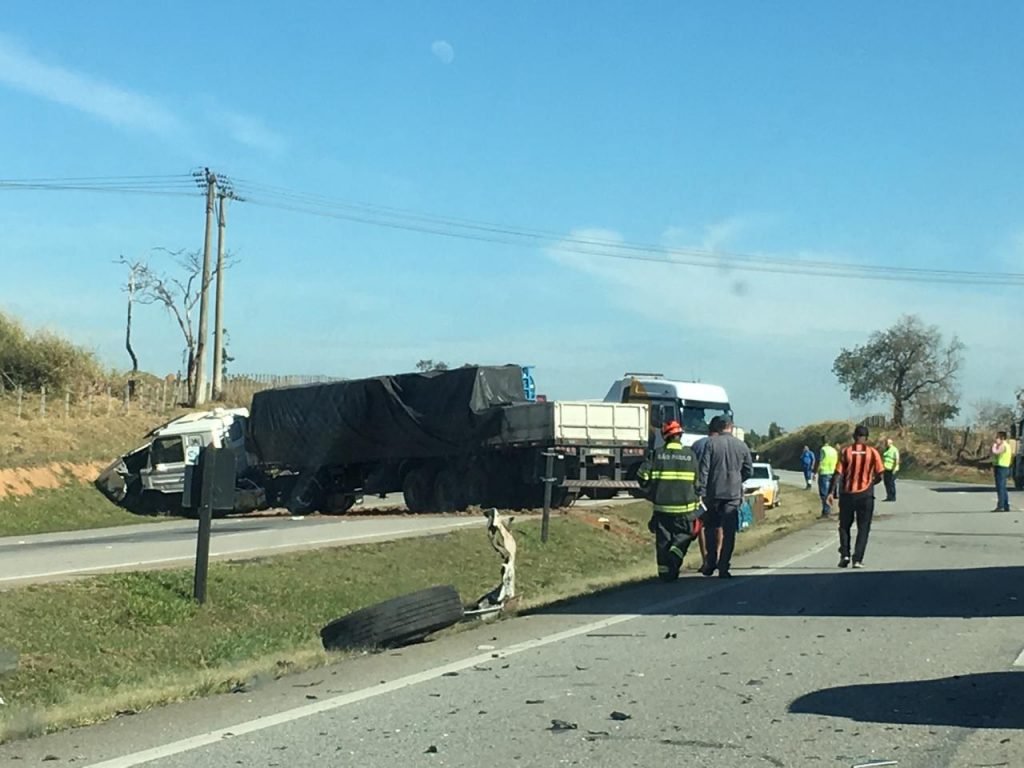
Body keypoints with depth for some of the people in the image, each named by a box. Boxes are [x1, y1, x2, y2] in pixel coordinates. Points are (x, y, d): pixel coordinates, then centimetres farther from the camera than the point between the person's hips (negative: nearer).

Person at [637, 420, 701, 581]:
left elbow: (642, 474, -4)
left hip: (662, 506, 1)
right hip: (684, 506, -1)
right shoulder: (690, 455, -1)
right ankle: (675, 554, -12)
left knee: (663, 540, 8)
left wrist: (651, 494, 11)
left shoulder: (658, 454, -1)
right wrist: (696, 501, 14)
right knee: (684, 535, 13)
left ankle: (665, 572, 5)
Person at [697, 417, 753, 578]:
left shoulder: (711, 443, -4)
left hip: (713, 492, -1)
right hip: (734, 494, 1)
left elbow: (703, 469, -8)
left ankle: (710, 563, 15)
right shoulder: (742, 445, 3)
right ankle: (723, 568, -2)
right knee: (729, 531, 2)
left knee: (711, 528, 14)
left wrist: (701, 491, -7)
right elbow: (749, 471, 10)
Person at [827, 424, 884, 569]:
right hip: (866, 495, 0)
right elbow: (879, 476, -1)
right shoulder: (873, 452, -3)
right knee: (863, 528, 6)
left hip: (847, 494, 0)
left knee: (844, 526, 15)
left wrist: (831, 492, -5)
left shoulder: (846, 451, -4)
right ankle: (858, 559, -3)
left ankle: (844, 555, 3)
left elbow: (838, 473, -8)